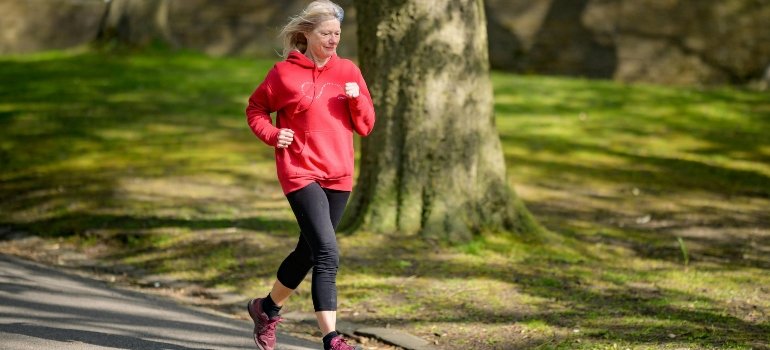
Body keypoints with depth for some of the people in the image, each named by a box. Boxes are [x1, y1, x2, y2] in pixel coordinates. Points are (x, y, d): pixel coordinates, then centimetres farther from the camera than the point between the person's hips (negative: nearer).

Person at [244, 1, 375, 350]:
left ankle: (267, 308, 39)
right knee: (327, 253, -18)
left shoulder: (348, 71, 7)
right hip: (301, 173, -5)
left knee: (309, 251, 15)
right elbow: (256, 108, 10)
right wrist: (272, 135, -8)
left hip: (338, 175, 5)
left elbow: (365, 126, 9)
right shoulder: (284, 72, -3)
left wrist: (357, 98, -10)